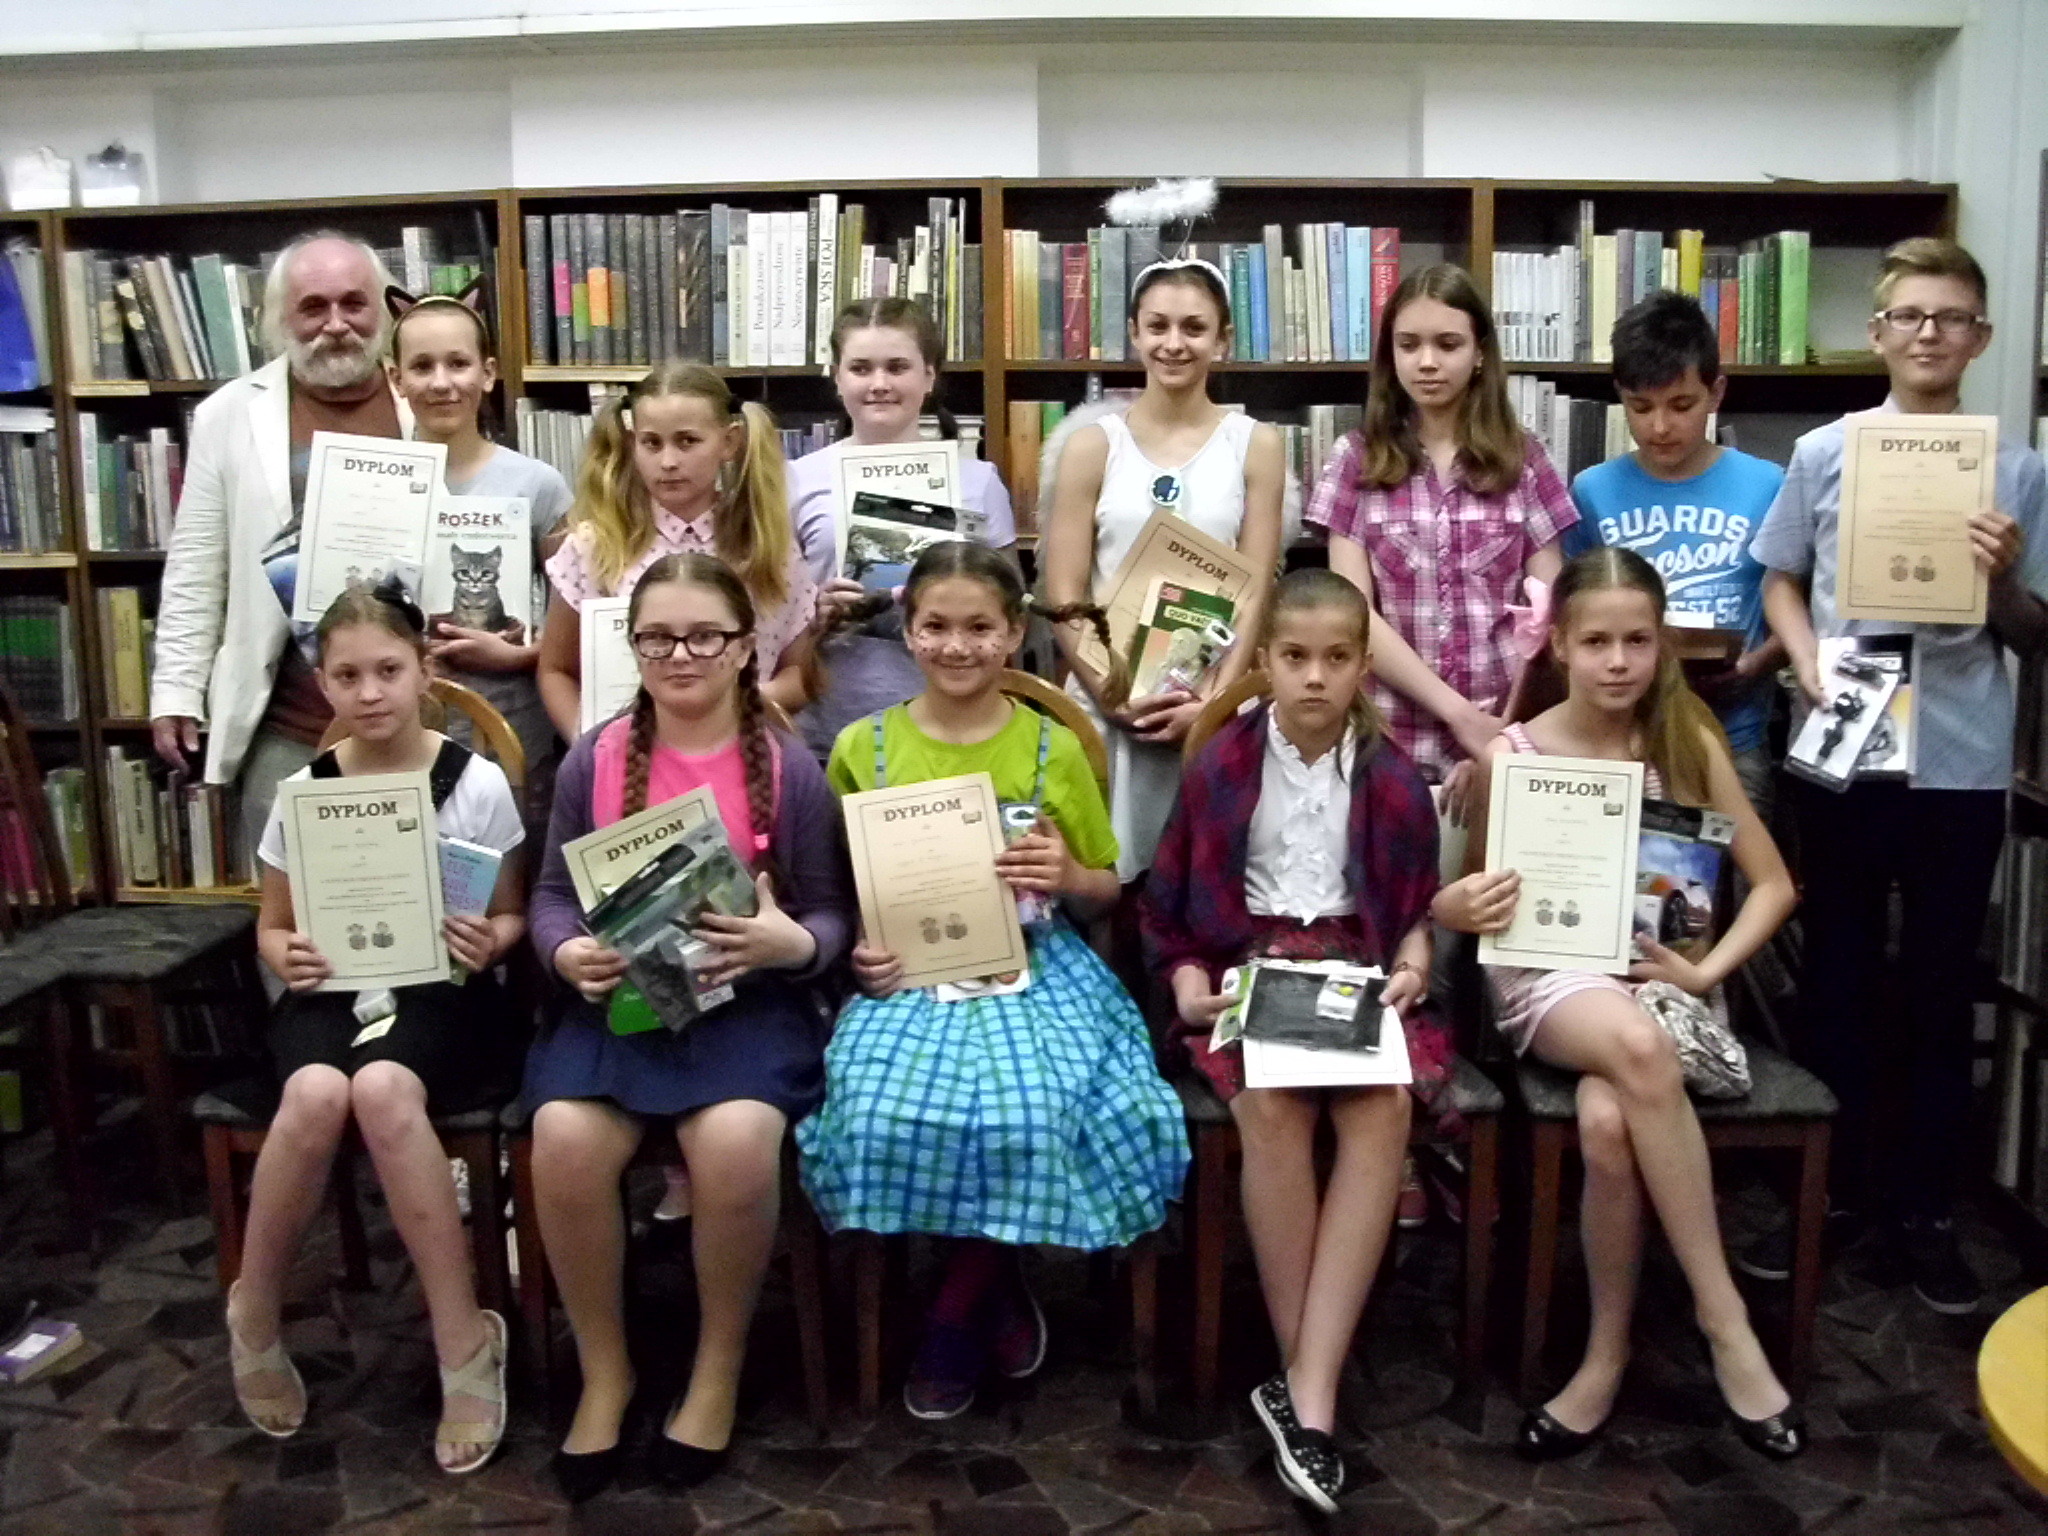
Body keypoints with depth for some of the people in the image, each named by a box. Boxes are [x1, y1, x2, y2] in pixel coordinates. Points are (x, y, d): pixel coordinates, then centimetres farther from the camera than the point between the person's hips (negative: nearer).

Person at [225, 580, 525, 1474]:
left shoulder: (477, 782, -2)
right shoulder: (302, 791, 5)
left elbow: (509, 915, 5)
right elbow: (273, 926, 14)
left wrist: (488, 942, -18)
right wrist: (286, 957, -9)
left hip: (439, 993, -2)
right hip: (331, 993, 2)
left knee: (383, 1090, -36)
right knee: (315, 1095, -34)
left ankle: (464, 1339, -22)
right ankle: (254, 1316, -6)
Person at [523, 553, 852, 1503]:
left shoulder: (789, 769, -2)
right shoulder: (593, 761, 3)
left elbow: (831, 914, 1)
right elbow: (553, 894, 8)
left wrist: (792, 944, -21)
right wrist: (568, 954, -13)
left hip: (747, 998, -1)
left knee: (735, 1144, -31)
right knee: (564, 1140, -27)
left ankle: (719, 1368, -1)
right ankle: (604, 1370, 1)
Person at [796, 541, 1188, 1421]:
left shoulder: (1054, 750, 4)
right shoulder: (862, 749, 5)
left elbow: (1107, 889, 12)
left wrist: (1069, 877, -10)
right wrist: (853, 950, -7)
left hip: (1034, 967, -1)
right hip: (910, 975, 1)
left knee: (1029, 1114, -29)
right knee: (881, 1115, -28)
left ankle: (955, 1314, 0)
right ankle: (997, 1286, 2)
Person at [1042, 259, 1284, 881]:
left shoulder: (1256, 445, 6)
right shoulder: (1092, 446, 5)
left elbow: (1255, 595, 1)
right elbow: (1064, 598, 0)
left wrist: (1213, 700, -11)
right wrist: (1112, 695, -11)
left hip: (1214, 705, 0)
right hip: (1106, 702, 0)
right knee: (1107, 875, 0)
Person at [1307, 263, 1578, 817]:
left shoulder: (1522, 460, 5)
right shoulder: (1357, 459, 2)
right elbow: (1353, 610, -5)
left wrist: (1506, 735, -10)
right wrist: (1461, 716, -13)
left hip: (1504, 738, 1)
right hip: (1391, 742, -1)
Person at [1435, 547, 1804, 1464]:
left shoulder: (1688, 741, 1)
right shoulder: (1510, 755, -3)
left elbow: (1772, 883, 7)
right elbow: (1472, 901, 4)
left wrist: (1707, 971, -9)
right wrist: (1461, 908, -21)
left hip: (1657, 979, 1)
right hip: (1546, 980, -1)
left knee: (1608, 1122, -33)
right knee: (1637, 1047, -37)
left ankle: (1608, 1349, -10)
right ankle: (1725, 1321, -21)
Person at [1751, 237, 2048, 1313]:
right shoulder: (1822, 455, 2)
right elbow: (1781, 582, 9)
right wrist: (1807, 661, -9)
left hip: (1961, 766, 0)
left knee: (1941, 991, 8)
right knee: (1836, 977, 12)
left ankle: (1926, 1210, 21)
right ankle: (1830, 1182, 28)